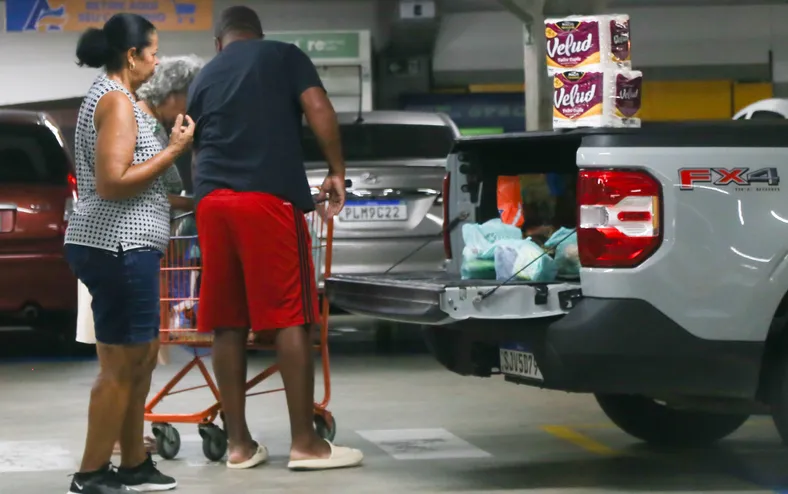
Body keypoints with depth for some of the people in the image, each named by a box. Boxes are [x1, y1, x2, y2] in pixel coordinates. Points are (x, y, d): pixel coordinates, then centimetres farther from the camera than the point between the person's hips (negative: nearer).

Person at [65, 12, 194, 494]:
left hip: (122, 246, 11)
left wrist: (174, 202, 23)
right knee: (121, 365, -7)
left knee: (141, 358, 14)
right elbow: (113, 182, -21)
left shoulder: (110, 98, 19)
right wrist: (173, 150, -16)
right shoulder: (117, 101, -13)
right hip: (119, 247, -11)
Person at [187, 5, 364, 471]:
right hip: (269, 197, -5)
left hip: (211, 200, 5)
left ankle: (239, 443, 9)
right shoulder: (285, 55, 12)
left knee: (228, 323, 7)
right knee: (291, 317, -2)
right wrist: (337, 171, 3)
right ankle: (305, 442, -3)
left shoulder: (204, 79, 24)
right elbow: (319, 109, -3)